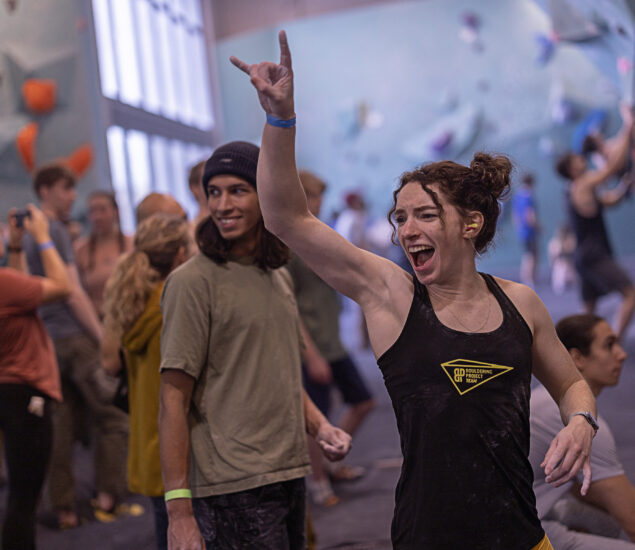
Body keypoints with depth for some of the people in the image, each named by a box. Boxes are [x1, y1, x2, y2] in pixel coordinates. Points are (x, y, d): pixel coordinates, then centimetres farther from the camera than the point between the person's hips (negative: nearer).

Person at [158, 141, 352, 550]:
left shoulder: (279, 277, 13)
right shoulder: (193, 281, -11)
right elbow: (174, 400, -14)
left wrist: (319, 425, 6)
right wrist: (179, 509, -19)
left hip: (290, 476, 7)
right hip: (233, 489, -7)